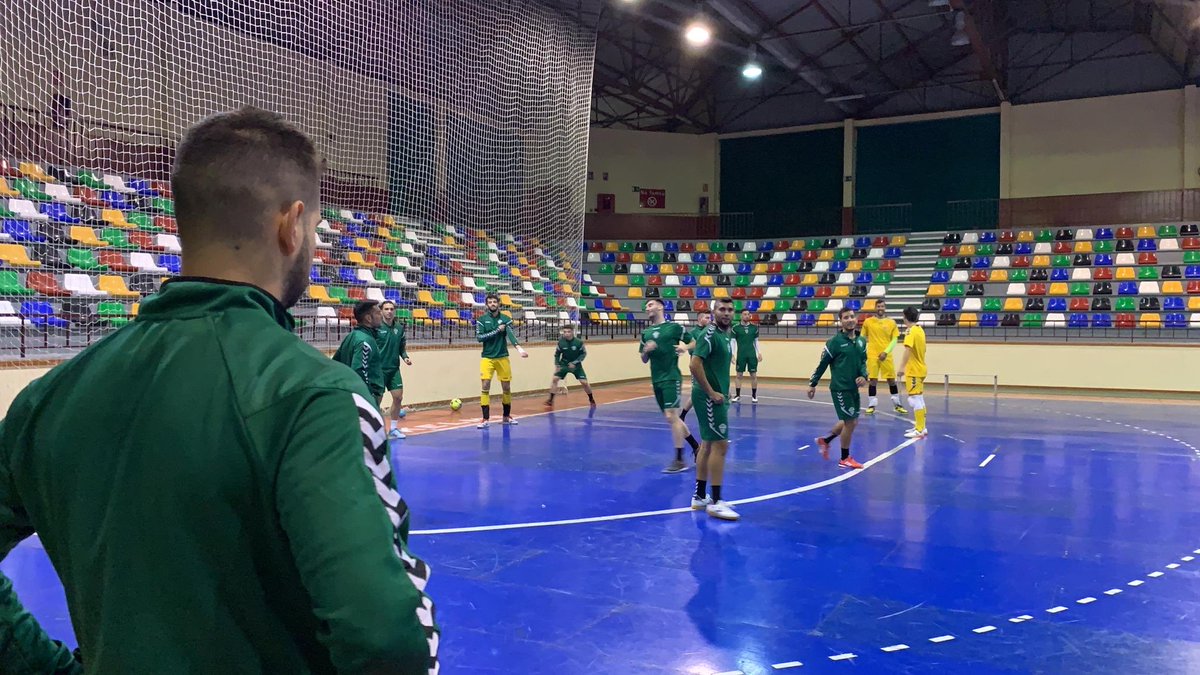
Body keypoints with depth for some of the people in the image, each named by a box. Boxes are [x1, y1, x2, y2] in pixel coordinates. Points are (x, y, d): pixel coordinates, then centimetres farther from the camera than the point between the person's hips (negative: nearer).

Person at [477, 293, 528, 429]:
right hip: (487, 358, -1)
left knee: (506, 387, 7)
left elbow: (511, 334, -15)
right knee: (485, 386, -9)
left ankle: (507, 416, 23)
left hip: (503, 357, 1)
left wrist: (519, 348, -33)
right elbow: (479, 337, -11)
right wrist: (497, 331, -17)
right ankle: (486, 419, -5)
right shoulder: (482, 320, -1)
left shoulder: (506, 319, 0)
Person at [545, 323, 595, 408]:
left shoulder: (579, 342, -20)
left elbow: (584, 354, -9)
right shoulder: (561, 342, -15)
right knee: (555, 379, -15)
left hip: (576, 365, -1)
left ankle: (591, 399, 18)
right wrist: (557, 365, -12)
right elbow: (557, 354, 0)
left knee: (584, 382, -7)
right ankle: (551, 400, -5)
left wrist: (575, 363, -19)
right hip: (564, 364, 1)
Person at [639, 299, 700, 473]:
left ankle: (679, 460, -7)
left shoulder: (674, 327, -5)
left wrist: (684, 349, -18)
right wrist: (646, 350, -6)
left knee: (671, 417, -13)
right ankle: (696, 447, 29)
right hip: (656, 380, 7)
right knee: (672, 418, 13)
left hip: (671, 377, -7)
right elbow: (644, 360, 15)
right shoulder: (645, 332, 11)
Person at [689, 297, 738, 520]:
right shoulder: (710, 334, -15)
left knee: (708, 445, 13)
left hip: (717, 397, 9)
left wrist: (723, 391, 11)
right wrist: (711, 392, -19)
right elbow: (695, 364, -23)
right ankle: (715, 502, -3)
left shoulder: (727, 335, 13)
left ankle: (700, 496, 21)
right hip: (709, 398, -9)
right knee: (720, 445, -8)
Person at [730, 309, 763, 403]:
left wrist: (759, 353, 5)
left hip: (752, 355, 1)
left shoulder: (754, 327, 5)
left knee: (753, 375, 2)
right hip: (741, 355, -1)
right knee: (739, 375, 3)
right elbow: (733, 342, 0)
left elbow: (756, 341, 13)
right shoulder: (736, 328, -1)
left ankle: (754, 395, 11)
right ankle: (737, 395, 10)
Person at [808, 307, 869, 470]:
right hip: (840, 388, -7)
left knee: (852, 422, 15)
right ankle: (845, 459, 14)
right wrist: (813, 384, -4)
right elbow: (823, 364, -7)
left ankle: (825, 440, 35)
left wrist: (864, 376, -9)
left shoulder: (860, 341, 7)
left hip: (853, 388, 7)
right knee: (850, 422, -3)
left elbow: (863, 362, 12)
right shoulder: (835, 341, -12)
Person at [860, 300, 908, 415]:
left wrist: (886, 352, -12)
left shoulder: (892, 322, 3)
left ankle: (897, 405, 16)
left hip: (886, 355, 1)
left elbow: (894, 340, 1)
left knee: (891, 380, 5)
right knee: (872, 380, -2)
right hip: (872, 355, -1)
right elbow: (862, 338, 8)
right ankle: (871, 405, 6)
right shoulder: (868, 322, 3)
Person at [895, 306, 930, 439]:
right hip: (920, 369, 9)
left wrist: (902, 367, -35)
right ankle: (921, 427, 26)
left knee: (915, 400, -7)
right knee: (919, 400, 17)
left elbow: (908, 349, -29)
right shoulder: (920, 329, 11)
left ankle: (920, 430, -7)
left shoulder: (910, 331, -16)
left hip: (914, 371, -9)